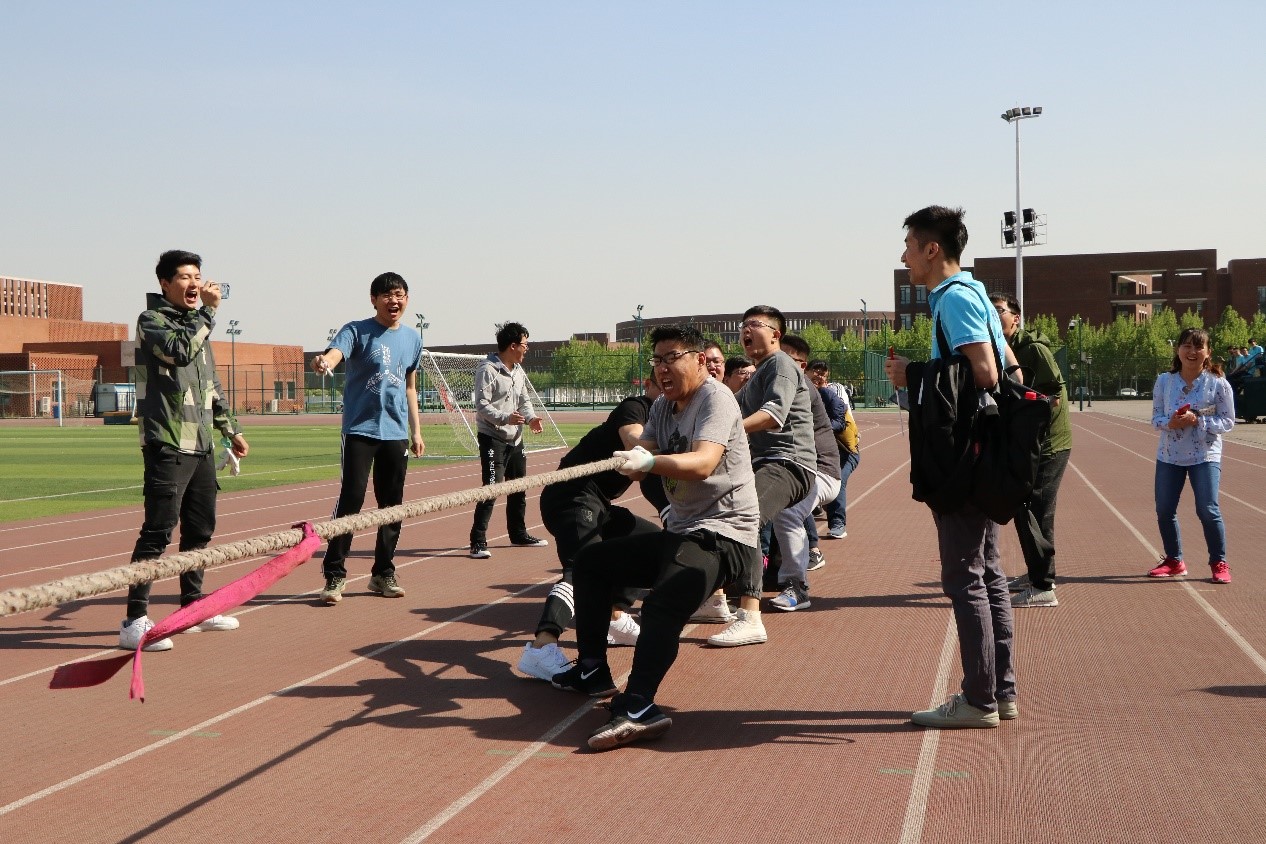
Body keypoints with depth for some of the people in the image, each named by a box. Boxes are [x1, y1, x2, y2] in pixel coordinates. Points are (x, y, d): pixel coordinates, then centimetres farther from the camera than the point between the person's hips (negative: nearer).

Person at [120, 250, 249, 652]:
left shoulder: (197, 324, 20)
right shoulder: (152, 320, -3)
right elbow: (180, 350, -24)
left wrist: (230, 430, 23)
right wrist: (208, 310, -16)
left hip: (201, 445, 8)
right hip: (167, 445, -8)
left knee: (200, 528, 14)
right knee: (159, 530, -11)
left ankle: (192, 607, 26)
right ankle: (134, 621, -9)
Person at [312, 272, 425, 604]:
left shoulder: (413, 338, 12)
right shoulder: (357, 331, -5)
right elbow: (334, 353, -26)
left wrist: (416, 431, 18)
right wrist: (323, 361, -50)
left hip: (396, 434, 5)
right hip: (360, 430, -5)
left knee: (392, 505, 8)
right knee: (351, 501, -10)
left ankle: (383, 573, 20)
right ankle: (334, 575, -2)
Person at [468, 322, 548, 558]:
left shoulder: (518, 371, 13)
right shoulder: (487, 370, -14)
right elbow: (482, 405, -19)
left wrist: (531, 417, -2)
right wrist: (505, 418, -33)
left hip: (515, 439, 9)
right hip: (493, 439, -9)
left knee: (518, 488, 17)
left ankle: (518, 534, 32)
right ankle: (478, 542, -13)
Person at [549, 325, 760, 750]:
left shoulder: (715, 398, -13)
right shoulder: (662, 407, 13)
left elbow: (704, 463, -30)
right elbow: (642, 457, -1)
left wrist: (649, 461, -46)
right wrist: (632, 462, -25)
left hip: (723, 534, -10)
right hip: (678, 532, 10)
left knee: (661, 604, -34)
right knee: (591, 561, 16)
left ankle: (637, 708, -44)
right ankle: (592, 672, 20)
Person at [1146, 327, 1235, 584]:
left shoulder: (1218, 384, -8)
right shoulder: (1164, 381, 0)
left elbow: (1228, 421, -6)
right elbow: (1156, 418, 4)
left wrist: (1198, 421, -21)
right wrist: (1170, 422, -19)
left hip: (1205, 456, -3)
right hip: (1169, 455, 4)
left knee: (1208, 510, -9)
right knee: (1164, 510, 7)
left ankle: (1219, 563, 8)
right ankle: (1174, 561, 26)